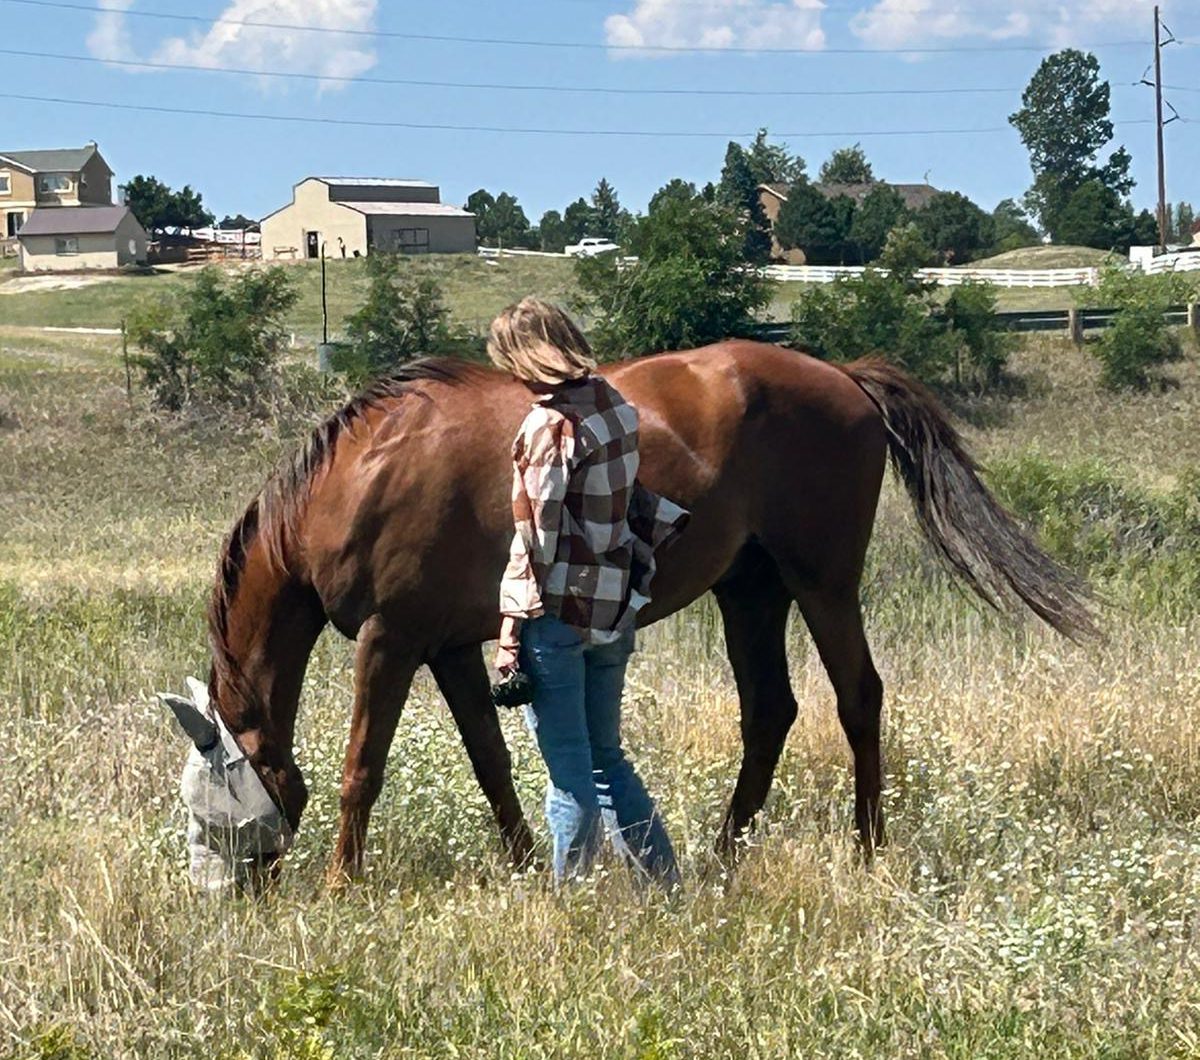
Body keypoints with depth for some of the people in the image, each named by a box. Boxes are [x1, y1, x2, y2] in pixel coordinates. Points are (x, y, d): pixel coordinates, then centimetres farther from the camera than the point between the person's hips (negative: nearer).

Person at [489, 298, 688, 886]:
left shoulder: (551, 425, -16)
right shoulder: (617, 406, 6)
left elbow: (535, 538, -16)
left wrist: (511, 633, -13)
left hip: (558, 611, -8)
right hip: (614, 610, 8)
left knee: (570, 774, 0)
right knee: (607, 760, 19)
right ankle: (669, 886, 21)